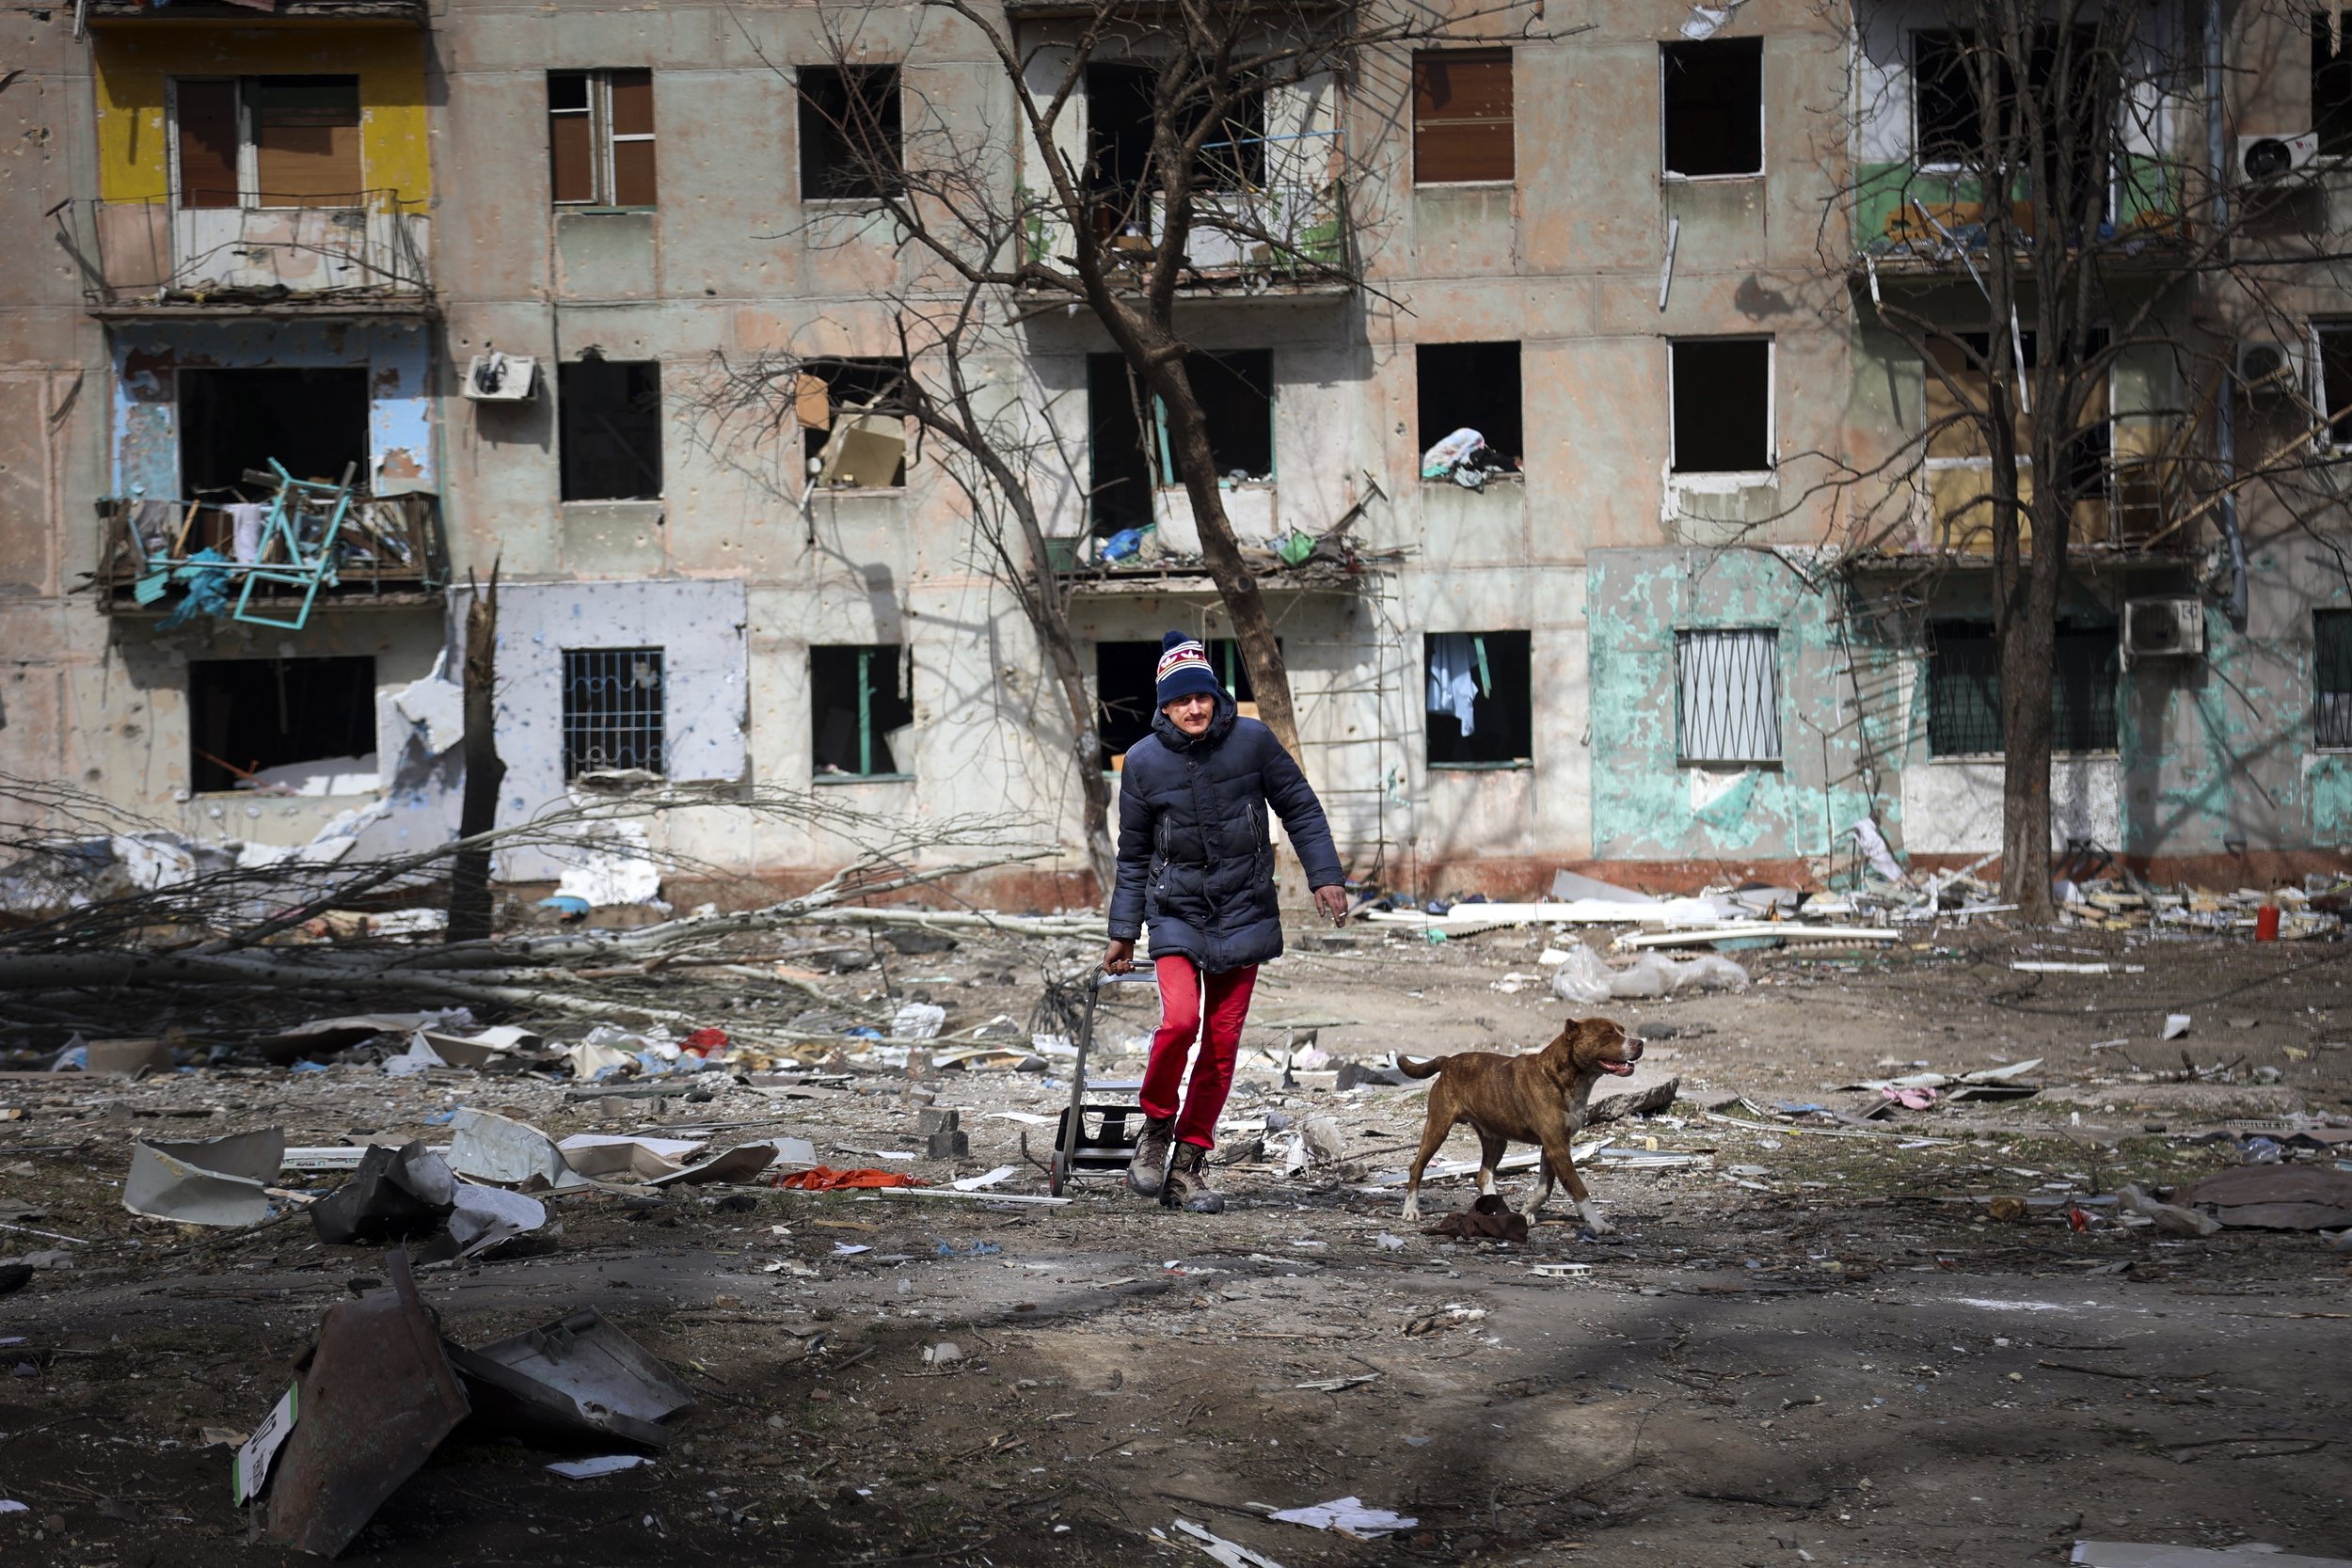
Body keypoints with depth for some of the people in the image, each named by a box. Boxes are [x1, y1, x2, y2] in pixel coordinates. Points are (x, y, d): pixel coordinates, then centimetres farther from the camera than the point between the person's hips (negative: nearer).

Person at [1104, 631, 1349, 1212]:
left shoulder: (1252, 740, -5)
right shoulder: (1143, 761, -3)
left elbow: (1300, 808, 6)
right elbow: (1134, 855, 7)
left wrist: (1324, 875, -1)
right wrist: (1122, 933, 9)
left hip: (1243, 913, 1)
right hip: (1175, 913, -1)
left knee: (1223, 1042, 2)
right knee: (1180, 1018, -22)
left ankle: (1189, 1167, 13)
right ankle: (1155, 1127, 3)